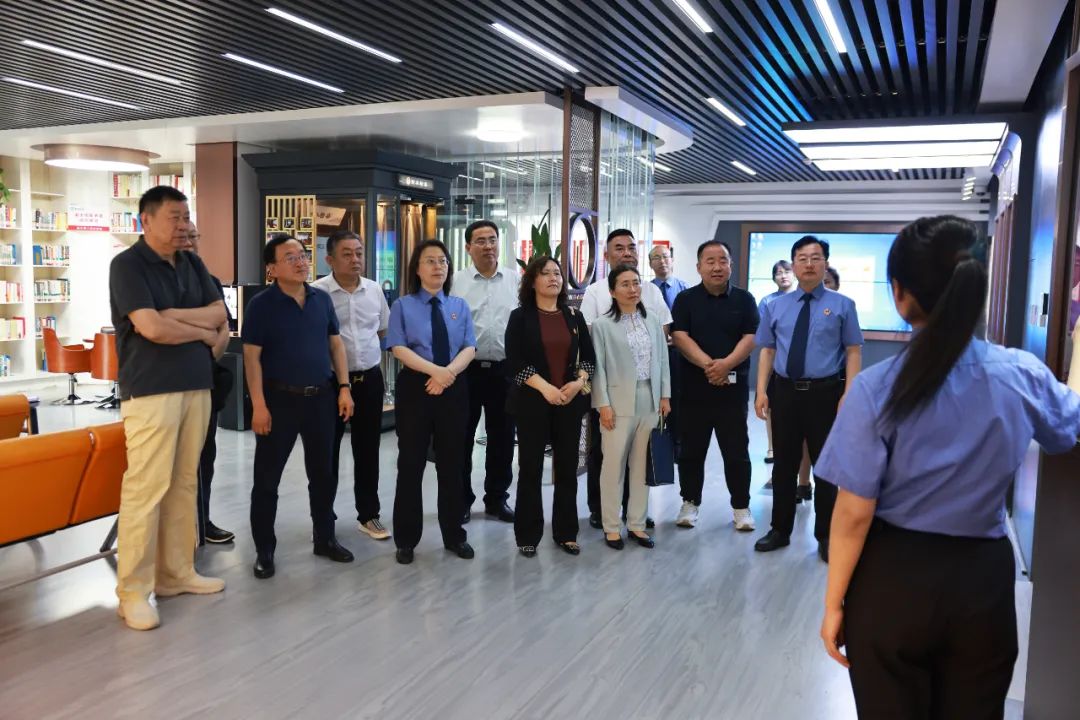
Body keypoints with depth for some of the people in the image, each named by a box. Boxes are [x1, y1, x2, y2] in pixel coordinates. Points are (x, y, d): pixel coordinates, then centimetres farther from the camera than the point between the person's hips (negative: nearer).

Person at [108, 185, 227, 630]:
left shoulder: (192, 264, 14)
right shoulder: (127, 264, -7)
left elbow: (220, 312, 5)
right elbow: (151, 327, -18)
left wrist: (174, 315, -10)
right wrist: (203, 331, -3)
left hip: (196, 387, 7)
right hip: (150, 391, -7)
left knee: (184, 485, 10)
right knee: (145, 489, -7)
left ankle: (176, 573, 19)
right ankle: (133, 591, 2)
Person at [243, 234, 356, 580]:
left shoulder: (322, 299, 6)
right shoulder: (261, 305, -8)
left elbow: (336, 344, 11)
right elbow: (252, 357, -10)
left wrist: (344, 388, 4)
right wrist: (258, 405, -15)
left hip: (321, 396, 4)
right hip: (279, 398, -4)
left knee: (323, 473, 14)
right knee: (267, 477, 4)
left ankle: (325, 538, 29)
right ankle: (264, 550, 17)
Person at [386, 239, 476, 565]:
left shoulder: (460, 306, 9)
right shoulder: (403, 305, 1)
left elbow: (469, 348, 0)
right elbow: (399, 349, -10)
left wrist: (448, 372, -19)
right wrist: (434, 370, -22)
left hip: (454, 389, 3)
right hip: (415, 387, -2)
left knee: (452, 464, 11)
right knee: (411, 464, 5)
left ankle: (454, 535, 25)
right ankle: (406, 539, 18)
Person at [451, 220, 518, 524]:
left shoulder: (516, 280, 5)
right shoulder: (456, 281, 0)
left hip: (504, 369, 2)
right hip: (466, 369, -1)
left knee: (502, 438, 11)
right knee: (462, 438, 8)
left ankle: (497, 498, 25)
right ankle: (461, 500, 22)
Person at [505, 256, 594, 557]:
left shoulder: (574, 316, 10)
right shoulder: (520, 317, -1)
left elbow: (589, 356, 10)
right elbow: (514, 360, -9)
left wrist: (579, 382, -8)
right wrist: (544, 387, -18)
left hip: (570, 401, 3)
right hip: (532, 401, -3)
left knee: (567, 467, 7)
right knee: (530, 468, 3)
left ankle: (566, 532, 20)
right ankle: (528, 535, 14)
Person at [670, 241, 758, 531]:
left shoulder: (744, 300, 6)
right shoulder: (686, 299, 4)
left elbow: (751, 338, -3)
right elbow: (679, 337, -7)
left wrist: (726, 363, -20)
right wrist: (707, 364, -20)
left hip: (734, 386, 0)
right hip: (694, 384, 0)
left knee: (736, 451, 5)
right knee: (691, 449, 8)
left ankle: (741, 506, 17)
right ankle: (690, 503, 21)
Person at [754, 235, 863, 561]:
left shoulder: (842, 306, -1)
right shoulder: (775, 306, 7)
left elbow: (853, 352, -4)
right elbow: (767, 350, 5)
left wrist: (848, 395, -14)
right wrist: (761, 391, -4)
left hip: (825, 393, -2)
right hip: (785, 392, 2)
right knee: (784, 464, 12)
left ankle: (825, 536, 24)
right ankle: (780, 530, 27)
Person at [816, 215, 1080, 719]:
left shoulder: (876, 389, -18)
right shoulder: (1023, 375, -8)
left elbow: (854, 514, -15)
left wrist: (834, 603, -3)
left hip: (893, 580, -2)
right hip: (983, 578, 3)